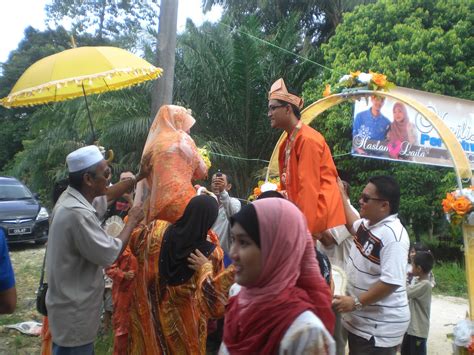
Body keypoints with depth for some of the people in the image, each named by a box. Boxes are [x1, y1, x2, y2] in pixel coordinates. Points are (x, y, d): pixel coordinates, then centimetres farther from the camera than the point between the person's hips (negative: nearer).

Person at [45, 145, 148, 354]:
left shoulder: (70, 198, 1)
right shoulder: (77, 213, -30)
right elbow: (109, 255, -24)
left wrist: (138, 178, 15)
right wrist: (132, 220, -14)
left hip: (72, 301, 9)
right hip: (75, 310, -9)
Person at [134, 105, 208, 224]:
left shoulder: (152, 144, 16)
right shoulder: (182, 139, 5)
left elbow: (146, 181, 17)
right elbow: (201, 171, 13)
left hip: (157, 205, 6)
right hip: (180, 199, -5)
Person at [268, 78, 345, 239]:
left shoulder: (308, 139, -15)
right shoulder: (287, 142, 12)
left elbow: (309, 186, -20)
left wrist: (305, 229, -20)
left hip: (320, 219, -9)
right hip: (305, 217, 9)